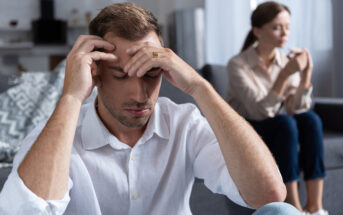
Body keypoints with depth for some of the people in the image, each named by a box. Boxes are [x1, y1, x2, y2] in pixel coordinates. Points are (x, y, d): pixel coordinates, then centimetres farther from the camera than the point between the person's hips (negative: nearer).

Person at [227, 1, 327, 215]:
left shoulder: (286, 61, -1)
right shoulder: (238, 65, -16)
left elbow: (295, 108, -11)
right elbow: (259, 111, -25)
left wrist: (306, 74, -23)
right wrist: (285, 74, -32)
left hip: (277, 132, 5)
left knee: (310, 119, -24)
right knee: (284, 122, -32)